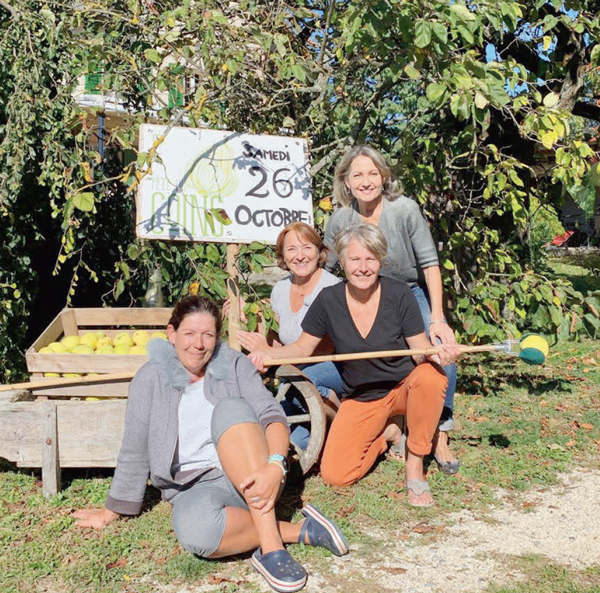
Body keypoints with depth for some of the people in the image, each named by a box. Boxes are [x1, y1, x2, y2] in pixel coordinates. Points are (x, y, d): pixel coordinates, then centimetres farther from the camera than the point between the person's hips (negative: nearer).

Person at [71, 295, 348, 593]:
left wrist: (275, 467, -26)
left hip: (250, 479, 1)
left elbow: (273, 416, -7)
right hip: (195, 487, -1)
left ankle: (270, 546, -33)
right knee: (193, 527, -37)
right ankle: (299, 530, -20)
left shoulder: (234, 365, 5)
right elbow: (134, 452, 7)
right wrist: (109, 513, 12)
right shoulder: (151, 379, 2)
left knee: (230, 408, -28)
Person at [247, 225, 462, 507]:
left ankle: (415, 466, -15)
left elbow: (421, 350, -13)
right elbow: (302, 348, 1)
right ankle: (385, 433, 16)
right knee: (334, 475, -16)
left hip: (403, 387, -1)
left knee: (431, 376, -37)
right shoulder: (329, 300, -9)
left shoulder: (399, 294, -14)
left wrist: (436, 353, -37)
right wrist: (269, 353, -18)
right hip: (360, 399, 2)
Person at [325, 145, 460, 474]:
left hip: (414, 293, -2)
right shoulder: (341, 221, -15)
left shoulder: (404, 209, -23)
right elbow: (320, 271, -3)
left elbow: (430, 264, -19)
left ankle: (440, 437, -8)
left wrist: (437, 319, -24)